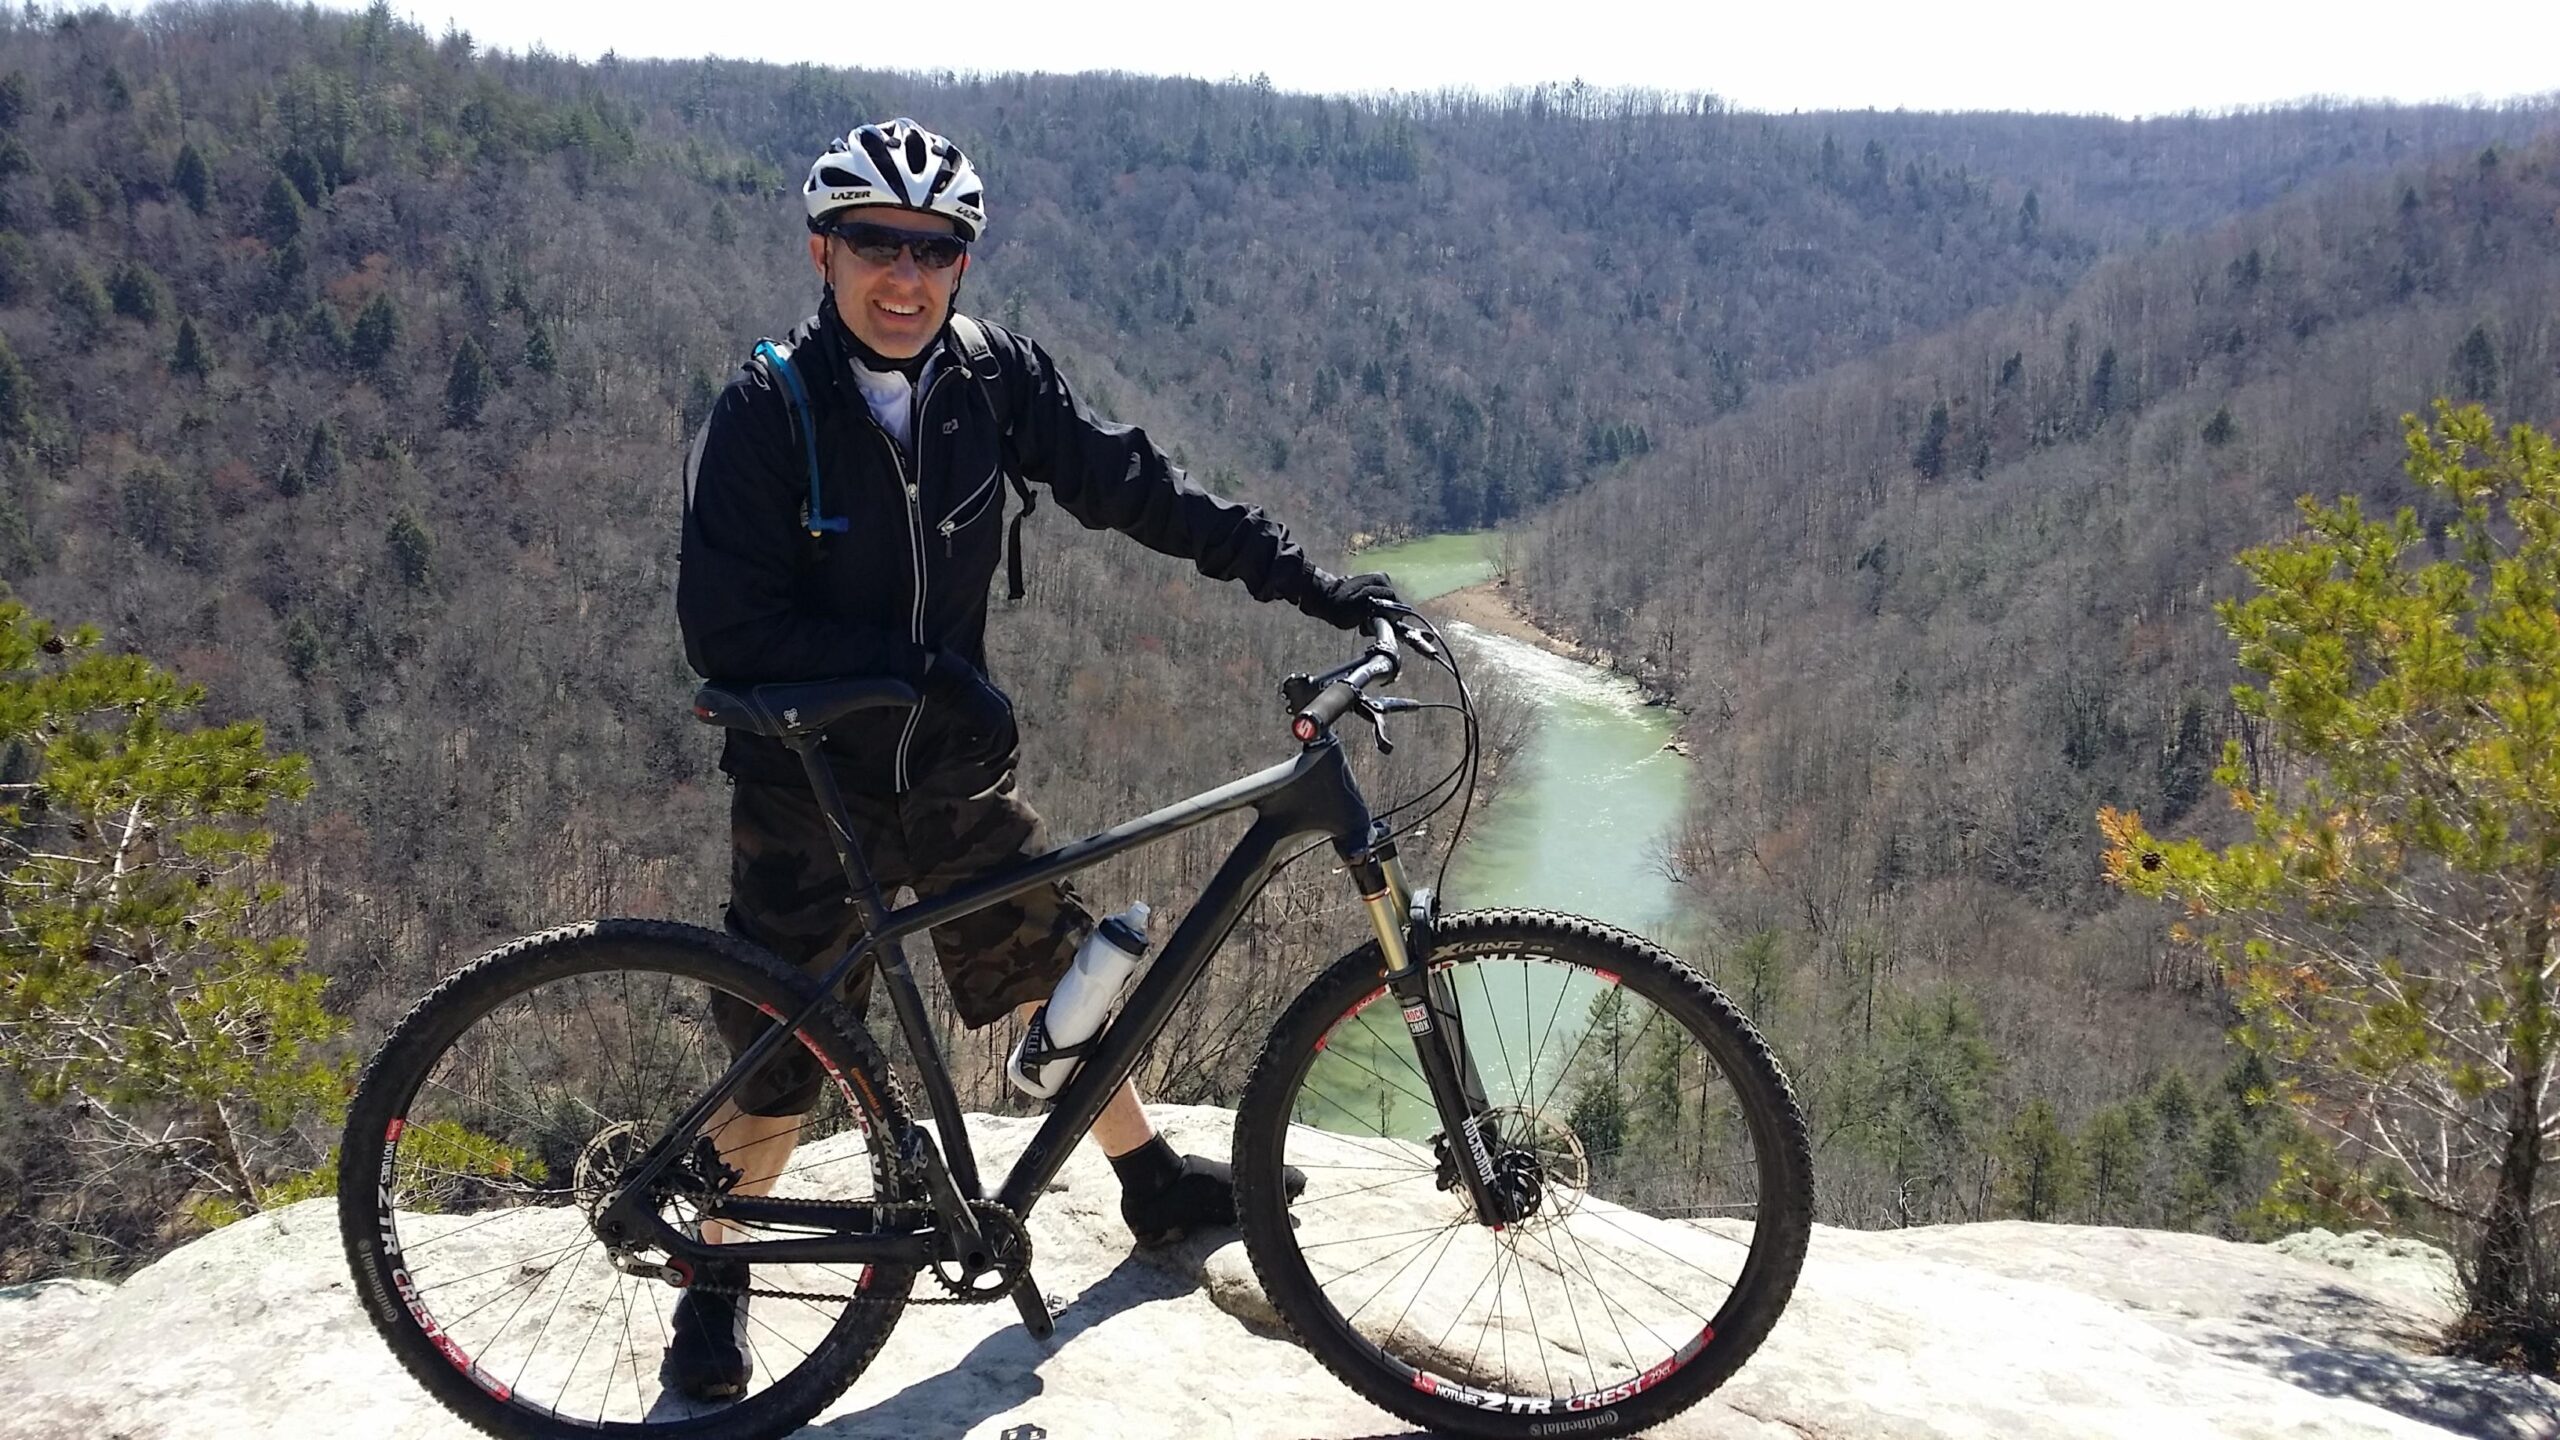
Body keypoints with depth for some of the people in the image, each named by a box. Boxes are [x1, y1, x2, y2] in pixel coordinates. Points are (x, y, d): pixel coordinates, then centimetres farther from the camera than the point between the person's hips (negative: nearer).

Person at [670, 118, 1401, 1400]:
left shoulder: (992, 377, -6)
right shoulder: (767, 410, -18)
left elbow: (1128, 484, -1)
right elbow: (727, 633, -21)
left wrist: (1299, 576, -5)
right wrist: (918, 665, -27)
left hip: (953, 766, 4)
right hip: (812, 789, -4)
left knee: (1057, 976, 18)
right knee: (779, 1066, 4)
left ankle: (1154, 1187, 41)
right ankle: (711, 1284, 30)